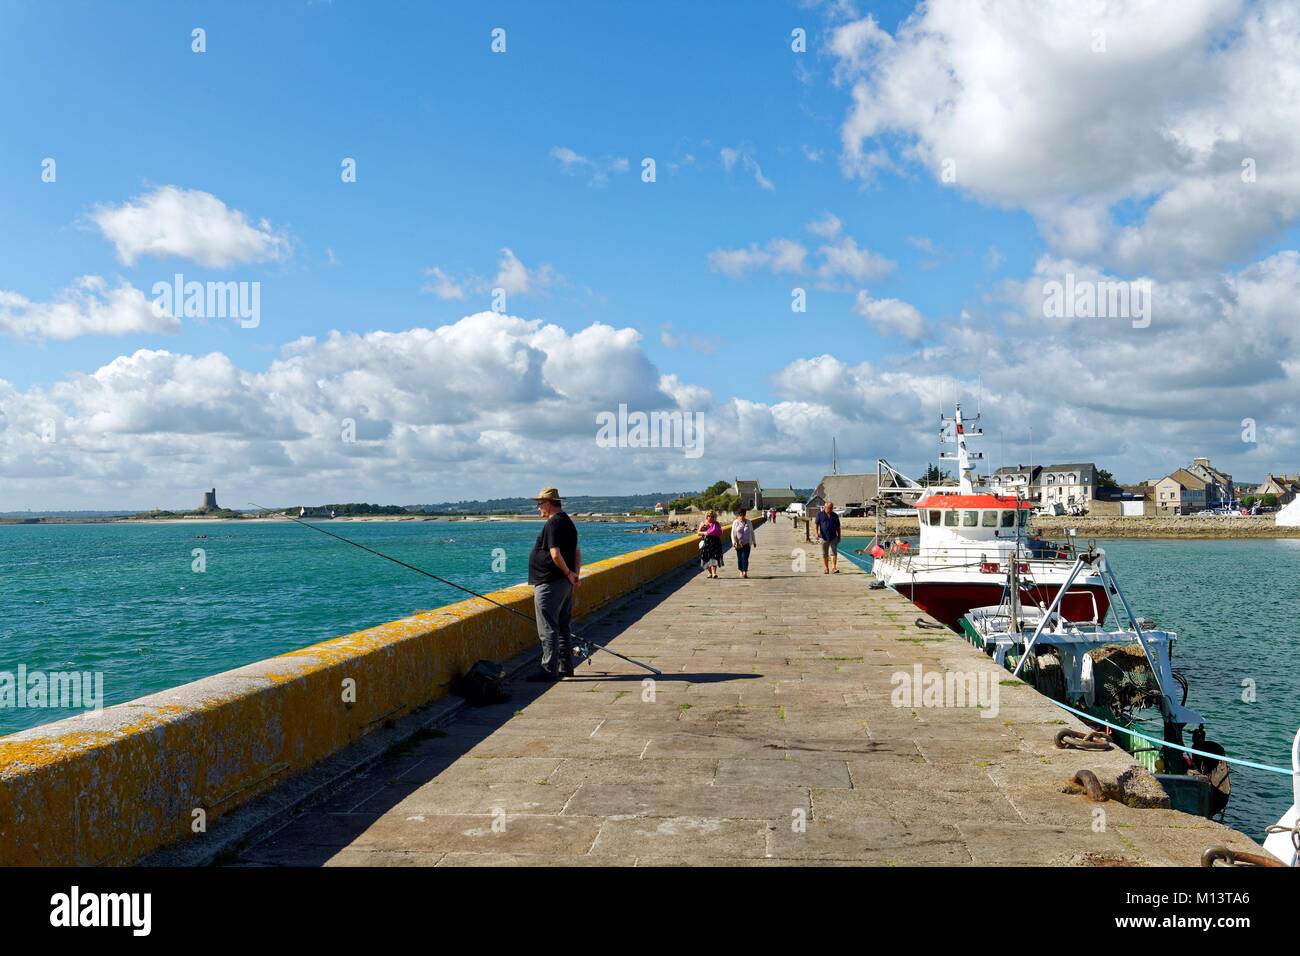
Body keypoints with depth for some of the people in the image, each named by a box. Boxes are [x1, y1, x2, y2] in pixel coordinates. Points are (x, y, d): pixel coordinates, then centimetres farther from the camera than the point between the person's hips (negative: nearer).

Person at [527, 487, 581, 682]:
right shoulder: (568, 522, 16)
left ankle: (549, 670, -4)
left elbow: (555, 555, -23)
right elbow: (577, 552, 17)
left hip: (549, 584, -10)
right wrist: (574, 574, 9)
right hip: (565, 584, 10)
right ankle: (566, 667, 21)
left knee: (548, 629, -6)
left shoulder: (553, 524, -15)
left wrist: (568, 574, -11)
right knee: (563, 627, 15)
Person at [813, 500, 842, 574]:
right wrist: (817, 533, -14)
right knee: (824, 554, 7)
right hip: (823, 537, -1)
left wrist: (839, 536, 11)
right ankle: (826, 569, 16)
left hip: (833, 537, 1)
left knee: (834, 553, -8)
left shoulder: (835, 516, 7)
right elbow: (817, 524, -1)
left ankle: (833, 568, -10)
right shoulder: (820, 514, 2)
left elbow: (838, 527, 12)